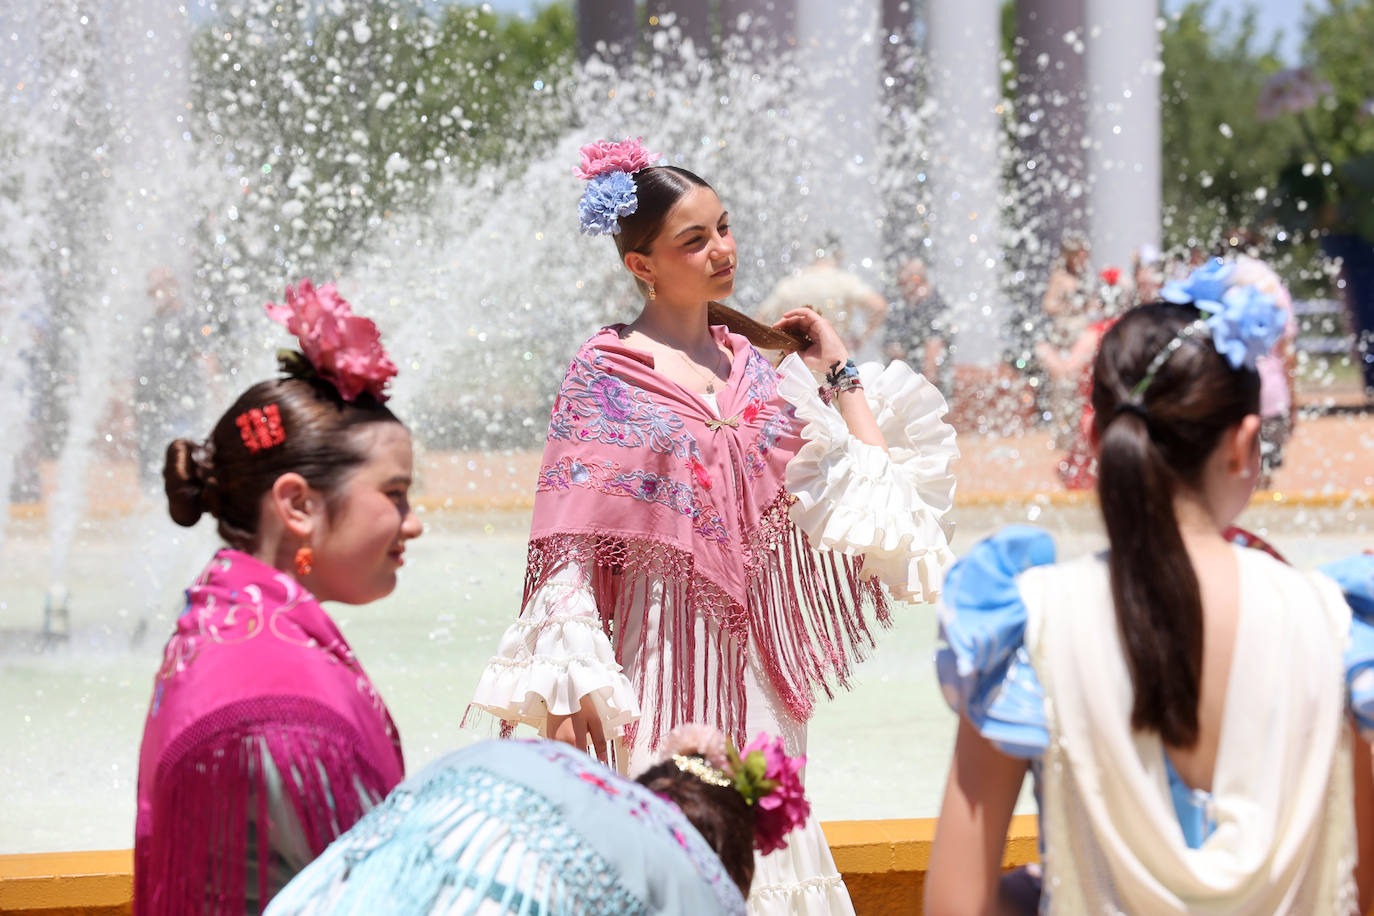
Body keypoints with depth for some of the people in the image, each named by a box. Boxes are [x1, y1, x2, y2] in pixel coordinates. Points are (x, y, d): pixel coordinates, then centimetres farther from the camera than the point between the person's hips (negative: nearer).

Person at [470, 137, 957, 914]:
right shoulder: (606, 372, -2)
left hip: (749, 660, 5)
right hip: (657, 642, -5)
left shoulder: (753, 366, 11)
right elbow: (571, 545, -7)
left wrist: (841, 374, 14)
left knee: (759, 843, 3)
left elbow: (866, 496, 10)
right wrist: (572, 682, -16)